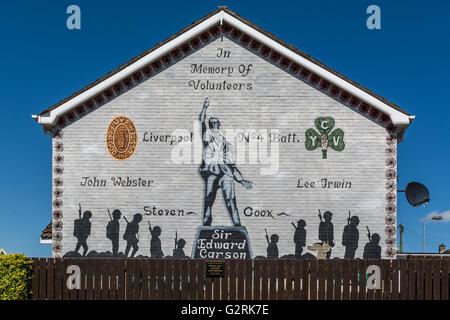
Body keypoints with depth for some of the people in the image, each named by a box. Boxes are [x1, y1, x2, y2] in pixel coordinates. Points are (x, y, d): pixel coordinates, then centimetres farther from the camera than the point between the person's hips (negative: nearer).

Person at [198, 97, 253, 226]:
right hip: (210, 170, -3)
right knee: (208, 201, -8)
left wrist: (241, 179, 22)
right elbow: (201, 121, -2)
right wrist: (205, 108, -9)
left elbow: (232, 164, 25)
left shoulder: (225, 141, 26)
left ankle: (237, 227, -9)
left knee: (230, 200, -7)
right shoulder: (207, 134, 18)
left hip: (226, 171, 3)